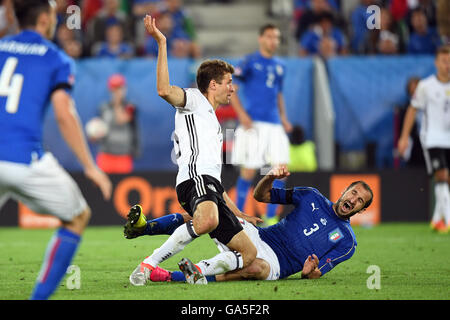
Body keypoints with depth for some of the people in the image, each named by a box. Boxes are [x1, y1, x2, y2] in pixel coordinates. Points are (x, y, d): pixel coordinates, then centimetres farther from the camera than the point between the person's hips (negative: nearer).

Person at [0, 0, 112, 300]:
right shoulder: (56, 60, 5)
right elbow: (64, 115, -6)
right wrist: (90, 167, -2)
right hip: (25, 160, -4)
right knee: (78, 217, 17)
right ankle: (40, 295, 7)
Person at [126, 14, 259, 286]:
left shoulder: (212, 122, 37)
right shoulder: (194, 100, 12)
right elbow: (165, 90, -12)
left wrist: (238, 214, 39)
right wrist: (161, 43, -13)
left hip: (210, 188, 9)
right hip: (195, 178, -9)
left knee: (250, 254, 2)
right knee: (207, 221, -41)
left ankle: (199, 271, -7)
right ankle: (149, 264, -34)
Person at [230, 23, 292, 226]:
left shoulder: (279, 66, 17)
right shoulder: (250, 62, -1)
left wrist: (283, 118, 14)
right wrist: (242, 114, -13)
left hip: (274, 124, 6)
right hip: (253, 123, -6)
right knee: (249, 170, -5)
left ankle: (271, 217, 3)